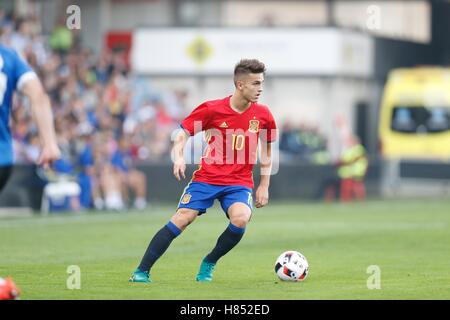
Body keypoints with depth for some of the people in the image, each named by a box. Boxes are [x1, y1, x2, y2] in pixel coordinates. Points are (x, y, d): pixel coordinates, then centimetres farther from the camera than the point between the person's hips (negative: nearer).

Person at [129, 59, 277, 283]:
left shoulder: (263, 115, 1)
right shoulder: (211, 109, -7)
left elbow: (266, 150, 16)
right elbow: (182, 135, -1)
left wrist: (264, 185, 12)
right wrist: (179, 157, -21)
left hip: (240, 182, 1)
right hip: (207, 177, -1)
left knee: (240, 219, -27)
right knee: (182, 219, -15)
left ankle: (209, 264, -3)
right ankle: (142, 271, -7)